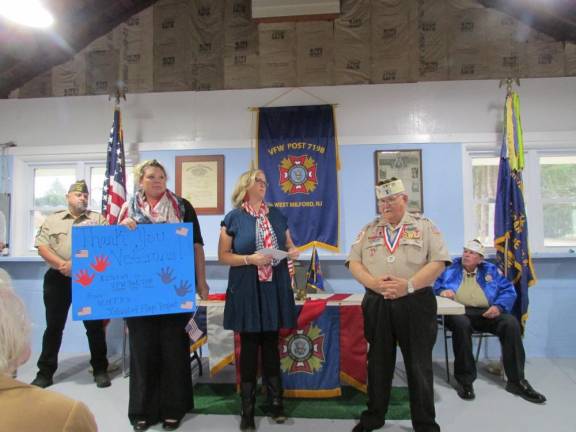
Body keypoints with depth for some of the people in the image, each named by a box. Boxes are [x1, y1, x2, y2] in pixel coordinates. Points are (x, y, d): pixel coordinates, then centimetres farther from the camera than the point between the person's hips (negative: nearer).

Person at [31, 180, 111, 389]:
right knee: (54, 326, 8)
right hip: (58, 278, 1)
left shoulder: (98, 219, 6)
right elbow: (42, 247, 1)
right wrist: (62, 265, -15)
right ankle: (45, 372, 21)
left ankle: (100, 369, 16)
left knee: (94, 325, 4)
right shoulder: (52, 220, 10)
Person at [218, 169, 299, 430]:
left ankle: (275, 401, 24)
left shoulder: (277, 215, 11)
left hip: (274, 288, 3)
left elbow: (289, 245, 19)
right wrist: (250, 259, -18)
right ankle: (248, 408, 16)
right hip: (246, 290, -3)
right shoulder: (233, 218, -1)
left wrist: (293, 251, -4)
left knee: (271, 344, 11)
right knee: (249, 346, 4)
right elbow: (223, 256, -4)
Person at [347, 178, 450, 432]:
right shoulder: (369, 230, 10)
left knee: (419, 366, 6)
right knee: (378, 363, 14)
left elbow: (438, 262, -6)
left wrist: (408, 285, -18)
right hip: (376, 304, 3)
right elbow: (354, 262, 5)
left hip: (415, 304, -2)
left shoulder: (424, 227, 2)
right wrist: (374, 283, -13)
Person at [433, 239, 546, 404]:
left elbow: (508, 291, 11)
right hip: (459, 311, -2)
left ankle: (517, 381, -14)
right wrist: (442, 291, -14)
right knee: (461, 324, -38)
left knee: (511, 323, -26)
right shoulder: (451, 268, 15)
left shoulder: (490, 270, 19)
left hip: (487, 313, 2)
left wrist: (499, 306, -8)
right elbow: (436, 286, 10)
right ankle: (464, 380, -26)